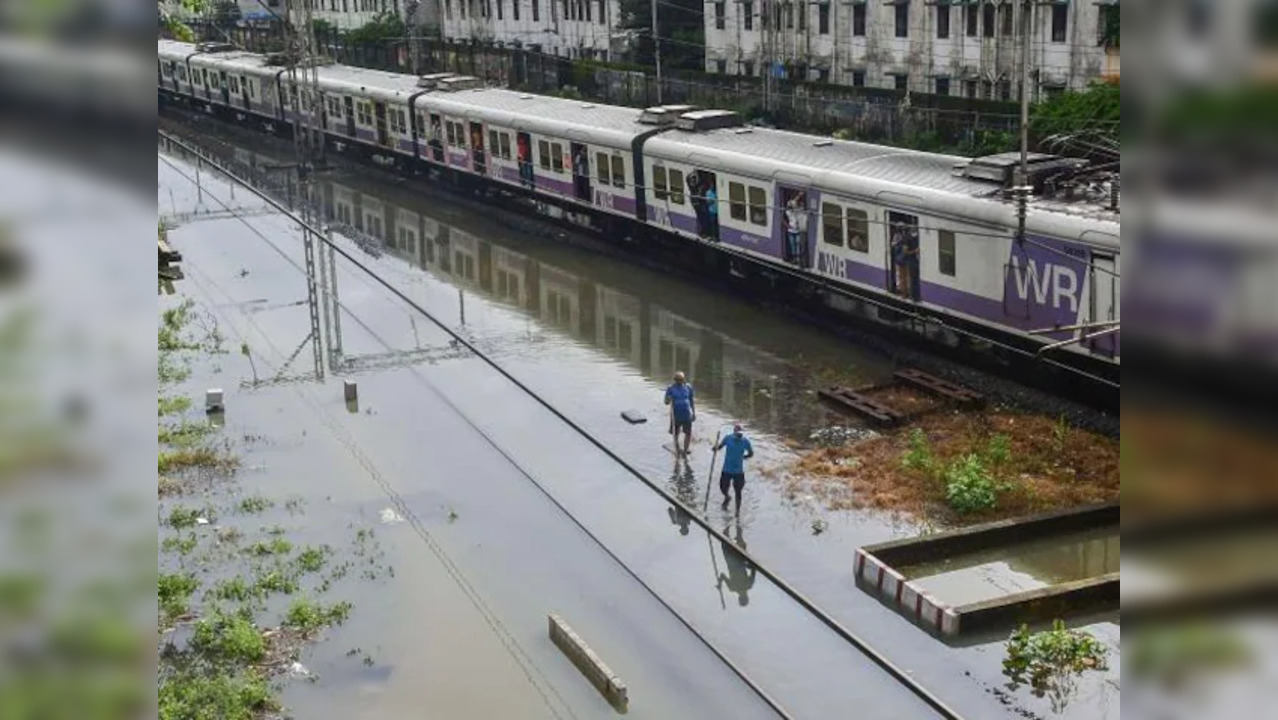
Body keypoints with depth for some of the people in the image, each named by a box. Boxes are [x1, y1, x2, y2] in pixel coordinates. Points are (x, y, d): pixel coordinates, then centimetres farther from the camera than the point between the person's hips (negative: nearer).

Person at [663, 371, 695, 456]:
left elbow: (692, 400, 9)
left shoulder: (688, 387, -1)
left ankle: (685, 452, 20)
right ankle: (677, 452, 31)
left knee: (688, 434, 3)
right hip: (676, 416, -1)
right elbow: (666, 402, -6)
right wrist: (669, 400, -29)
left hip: (687, 415, 1)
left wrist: (694, 412, 9)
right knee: (675, 434, 11)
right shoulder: (670, 389, -7)